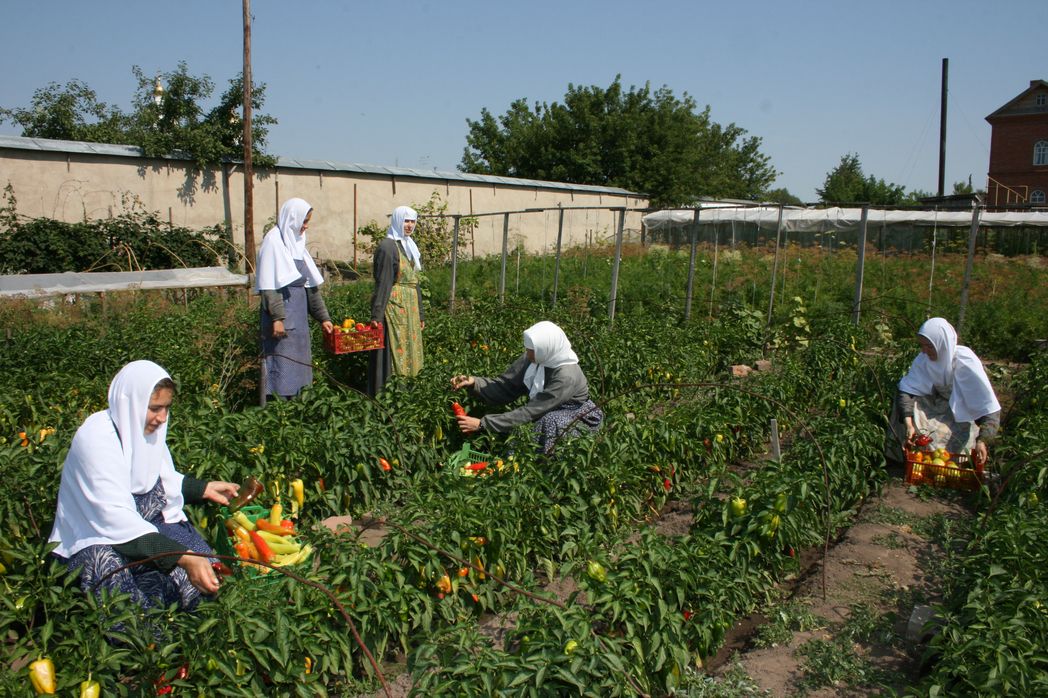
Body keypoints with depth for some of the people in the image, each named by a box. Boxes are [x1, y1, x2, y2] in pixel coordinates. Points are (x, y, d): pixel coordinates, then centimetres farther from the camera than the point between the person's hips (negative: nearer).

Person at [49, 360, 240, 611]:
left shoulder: (146, 427, 0)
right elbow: (116, 518, -31)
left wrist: (204, 488, 4)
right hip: (96, 537, -6)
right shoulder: (95, 439, -24)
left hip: (149, 526, 6)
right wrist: (182, 558, -39)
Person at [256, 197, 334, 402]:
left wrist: (323, 317, 12)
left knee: (299, 361, 11)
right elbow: (269, 285, -16)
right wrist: (277, 318, -22)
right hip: (281, 310, -8)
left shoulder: (296, 242, 14)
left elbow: (310, 285, 14)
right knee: (282, 361, -6)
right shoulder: (273, 241, -9)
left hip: (298, 311, 8)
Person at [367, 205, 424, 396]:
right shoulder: (387, 247, -10)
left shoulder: (411, 246, 16)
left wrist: (420, 313, 19)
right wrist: (377, 315, -22)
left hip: (410, 308, 9)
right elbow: (383, 283, -17)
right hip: (393, 307, -8)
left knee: (408, 352, 12)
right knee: (392, 352, -6)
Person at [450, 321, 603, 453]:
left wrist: (482, 424, -34)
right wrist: (474, 383, -27)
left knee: (549, 422, -34)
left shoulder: (566, 376, -34)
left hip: (577, 419, -5)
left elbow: (530, 412, -34)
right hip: (545, 414, 5)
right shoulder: (531, 359, -15)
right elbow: (505, 386, -8)